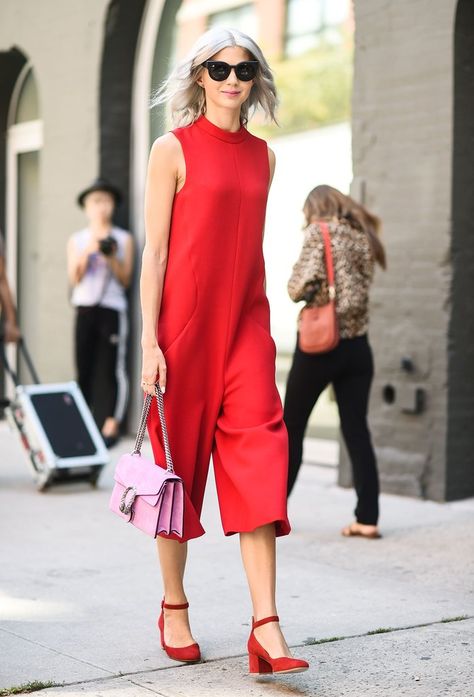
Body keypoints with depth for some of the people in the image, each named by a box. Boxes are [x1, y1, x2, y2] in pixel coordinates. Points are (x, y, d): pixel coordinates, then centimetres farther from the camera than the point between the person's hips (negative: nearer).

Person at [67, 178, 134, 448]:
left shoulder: (124, 239, 8)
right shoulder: (77, 240, 13)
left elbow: (125, 280, 4)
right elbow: (74, 279, 3)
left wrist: (112, 258, -11)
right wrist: (87, 252, -10)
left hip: (112, 308, -2)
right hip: (84, 307, 2)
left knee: (111, 367, -8)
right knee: (85, 367, -1)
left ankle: (110, 426, -9)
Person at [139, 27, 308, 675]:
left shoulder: (263, 155, 13)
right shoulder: (173, 149, -1)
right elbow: (155, 251, -4)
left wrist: (263, 324, 15)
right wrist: (150, 341, -10)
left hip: (246, 323, 4)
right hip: (185, 324, -4)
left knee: (258, 463, -6)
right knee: (179, 462, 5)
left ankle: (266, 628, -6)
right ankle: (174, 608, 22)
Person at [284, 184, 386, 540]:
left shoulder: (319, 231, -7)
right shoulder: (363, 234, 12)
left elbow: (301, 287, -16)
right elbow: (359, 289, 14)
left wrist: (295, 287, 5)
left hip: (319, 342, -5)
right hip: (357, 346, 5)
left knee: (291, 428, 8)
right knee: (357, 431, 5)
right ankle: (368, 518, 2)